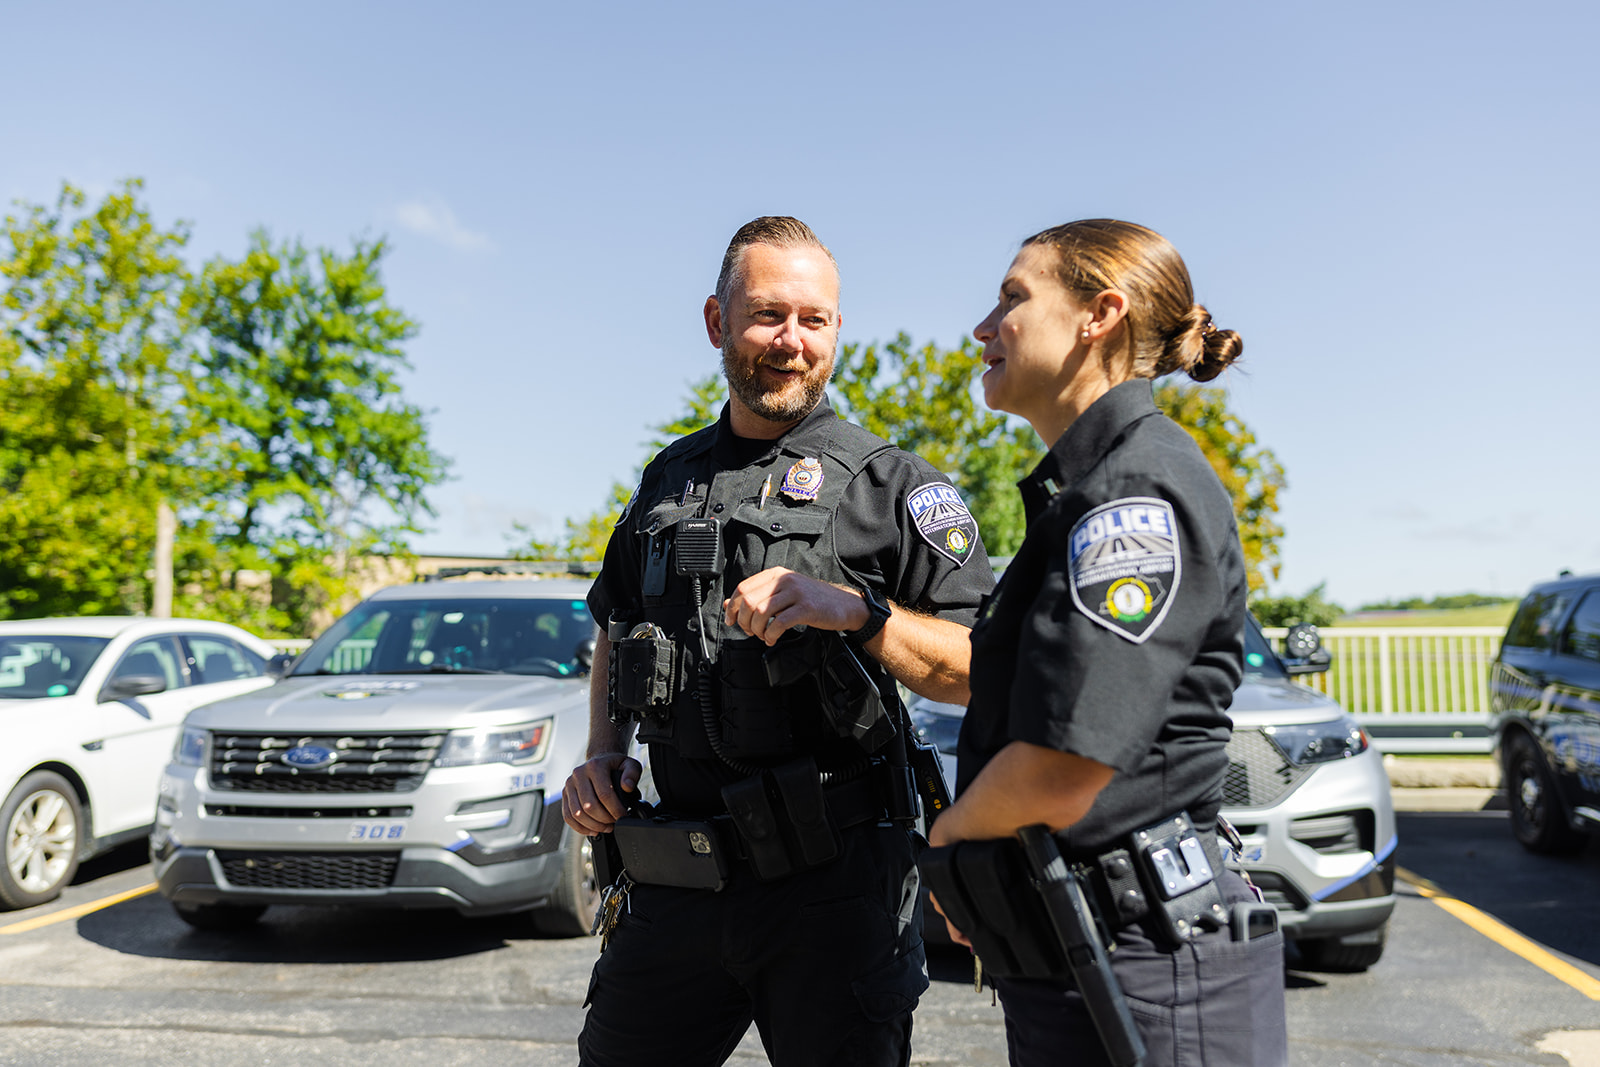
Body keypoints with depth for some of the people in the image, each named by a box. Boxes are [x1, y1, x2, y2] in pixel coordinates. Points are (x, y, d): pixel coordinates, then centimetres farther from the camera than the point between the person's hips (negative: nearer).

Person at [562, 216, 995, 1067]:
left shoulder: (891, 484, -2)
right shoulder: (669, 478, 13)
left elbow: (982, 669, -8)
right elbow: (615, 632, 24)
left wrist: (856, 611, -23)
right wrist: (600, 756, 10)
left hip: (833, 884, -4)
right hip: (673, 881, 4)